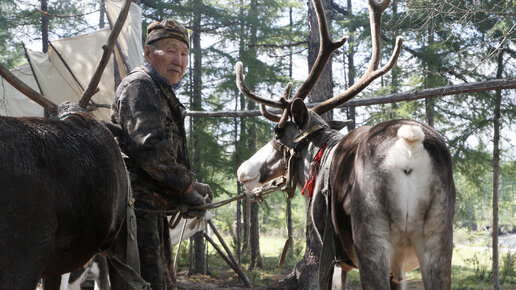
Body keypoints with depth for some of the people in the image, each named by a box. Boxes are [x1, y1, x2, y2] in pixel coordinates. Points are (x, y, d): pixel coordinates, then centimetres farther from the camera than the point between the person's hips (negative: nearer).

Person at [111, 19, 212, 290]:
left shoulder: (162, 94, 24)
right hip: (136, 203, -11)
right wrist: (187, 186, -13)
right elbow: (149, 147, -22)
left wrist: (190, 185, 12)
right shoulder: (139, 85, -10)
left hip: (152, 208, 11)